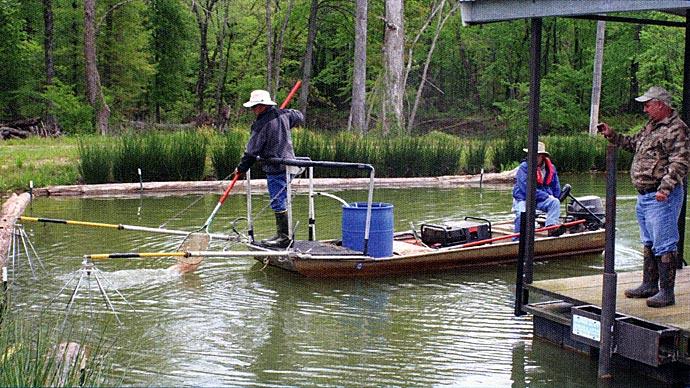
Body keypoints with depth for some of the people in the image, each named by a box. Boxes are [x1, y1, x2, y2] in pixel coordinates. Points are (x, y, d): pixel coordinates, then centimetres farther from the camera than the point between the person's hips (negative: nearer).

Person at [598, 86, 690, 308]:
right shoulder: (651, 126, 16)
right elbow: (633, 143, 31)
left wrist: (665, 188, -29)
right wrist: (612, 135, 21)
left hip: (662, 197, -10)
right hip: (644, 196, 10)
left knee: (664, 245, -6)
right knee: (648, 243, 18)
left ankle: (667, 292, -1)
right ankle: (649, 285, 29)